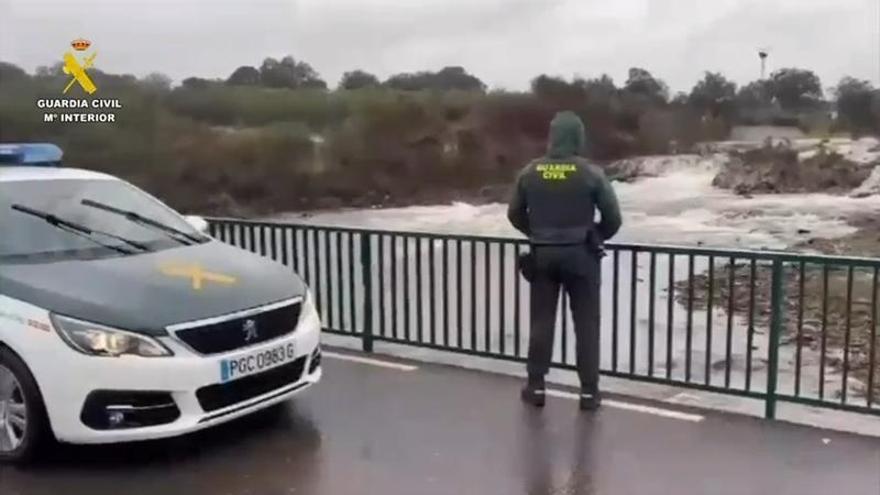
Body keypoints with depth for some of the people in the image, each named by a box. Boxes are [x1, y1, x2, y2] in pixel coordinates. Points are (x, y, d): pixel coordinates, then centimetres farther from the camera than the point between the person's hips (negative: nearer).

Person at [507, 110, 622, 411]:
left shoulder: (530, 172, -1)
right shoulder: (591, 173, -9)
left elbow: (515, 214, 7)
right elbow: (613, 217, -5)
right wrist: (598, 236, 15)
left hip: (542, 255, 2)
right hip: (580, 255, -2)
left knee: (541, 321, 11)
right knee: (586, 323, 7)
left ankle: (535, 386, 17)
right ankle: (589, 391, 11)